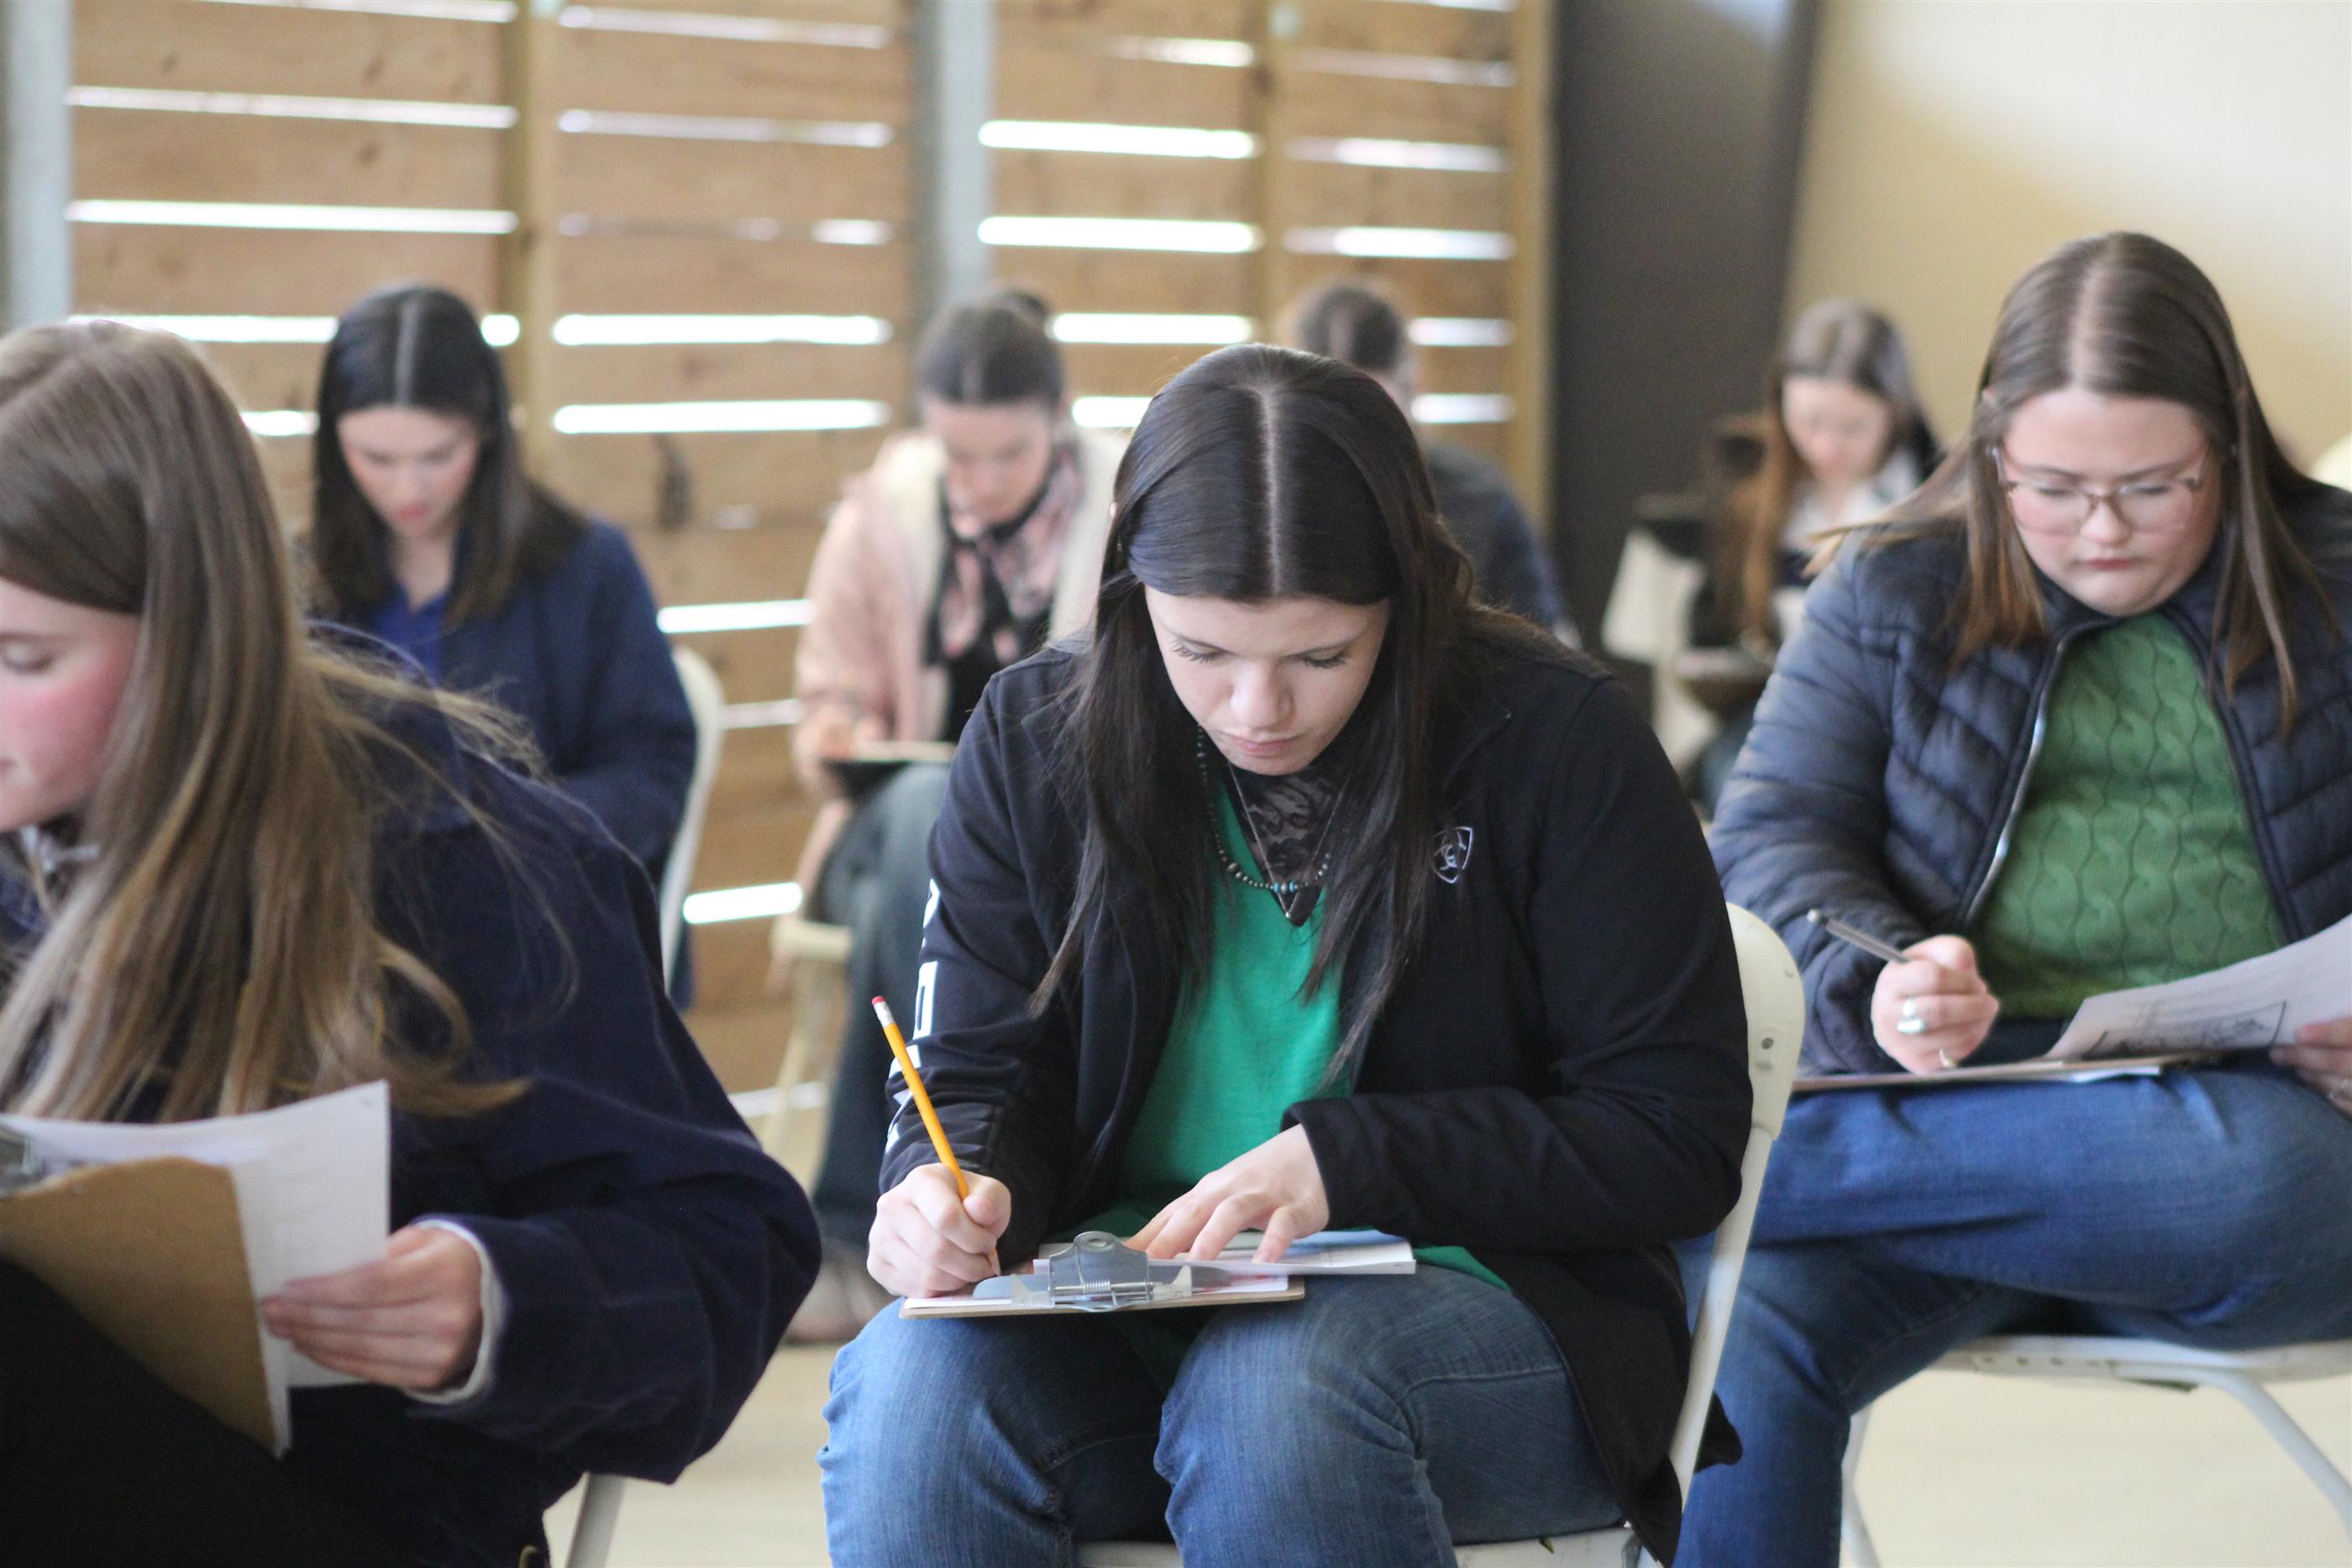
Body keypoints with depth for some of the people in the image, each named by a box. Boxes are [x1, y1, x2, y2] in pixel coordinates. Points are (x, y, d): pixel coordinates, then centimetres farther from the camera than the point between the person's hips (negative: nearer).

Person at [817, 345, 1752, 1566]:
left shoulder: (1551, 736, -5)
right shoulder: (1035, 743, 5)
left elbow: (1681, 1138, -5)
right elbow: (979, 1080, 9)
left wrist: (1342, 1162, -14)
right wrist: (958, 1189, -17)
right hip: (1130, 1307, 3)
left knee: (1273, 1390, -37)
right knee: (907, 1379, -31)